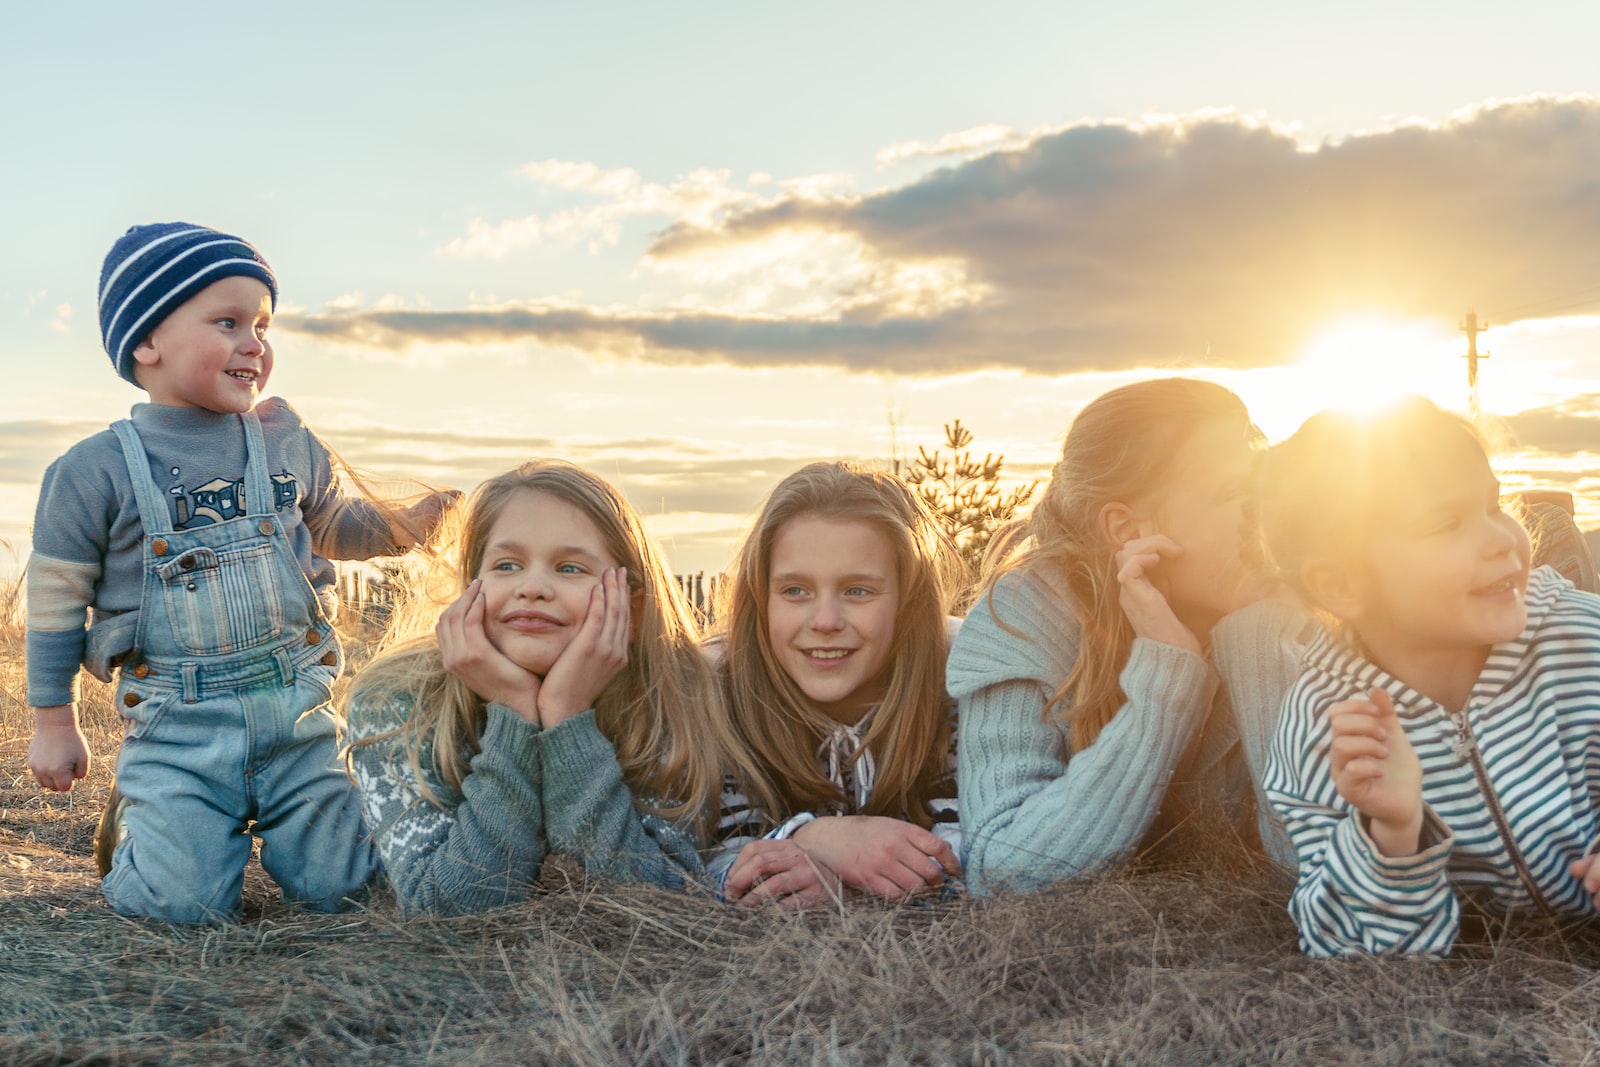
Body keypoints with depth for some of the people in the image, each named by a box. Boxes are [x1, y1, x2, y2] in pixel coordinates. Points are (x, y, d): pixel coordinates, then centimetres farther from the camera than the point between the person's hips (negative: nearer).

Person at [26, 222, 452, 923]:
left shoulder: (289, 444, 4)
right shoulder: (96, 471, -6)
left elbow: (335, 526, 21)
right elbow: (56, 601, 2)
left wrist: (404, 523, 2)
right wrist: (55, 725, 7)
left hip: (296, 705, 3)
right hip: (180, 724, -3)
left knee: (335, 887, 2)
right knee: (187, 904, -10)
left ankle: (263, 818, 32)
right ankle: (136, 816, 22)